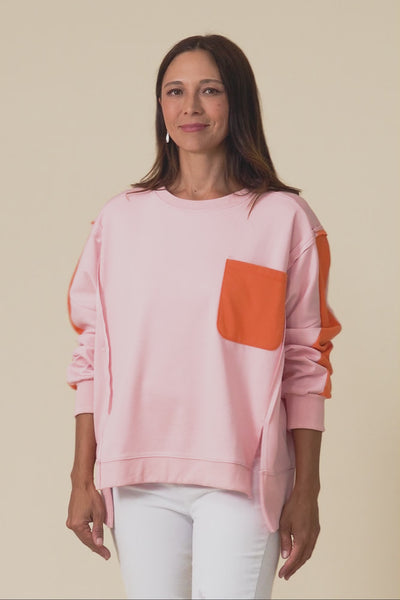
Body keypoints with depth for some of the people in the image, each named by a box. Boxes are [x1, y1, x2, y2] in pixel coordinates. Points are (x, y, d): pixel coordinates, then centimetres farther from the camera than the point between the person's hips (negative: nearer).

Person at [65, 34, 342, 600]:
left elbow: (306, 364, 1)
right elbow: (91, 356, 9)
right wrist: (82, 480, 6)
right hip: (139, 479, 2)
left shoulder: (285, 218, 1)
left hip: (240, 479, -2)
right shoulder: (120, 218, 8)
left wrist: (306, 492, -2)